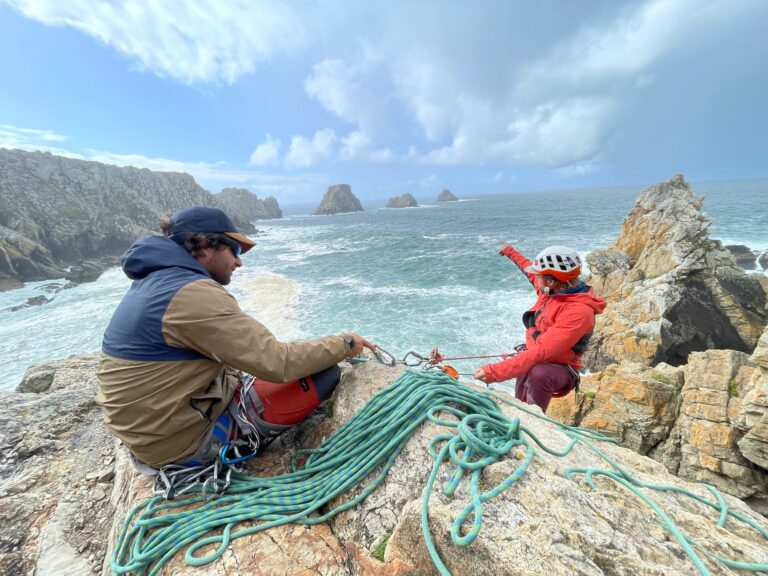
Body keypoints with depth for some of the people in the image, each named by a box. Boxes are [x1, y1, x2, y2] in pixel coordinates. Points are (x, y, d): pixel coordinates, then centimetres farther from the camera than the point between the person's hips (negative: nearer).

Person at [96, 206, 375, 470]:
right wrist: (344, 344, -13)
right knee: (325, 374, -14)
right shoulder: (194, 293, -26)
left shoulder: (155, 281, 5)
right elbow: (277, 364, -26)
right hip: (187, 437, -9)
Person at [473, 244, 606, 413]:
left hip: (558, 369, -8)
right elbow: (532, 272, 19)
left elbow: (542, 351, -37)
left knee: (538, 375, -40)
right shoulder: (554, 289, -4)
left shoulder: (578, 311, -29)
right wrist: (511, 252, 34)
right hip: (533, 360, 8)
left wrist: (496, 371, -42)